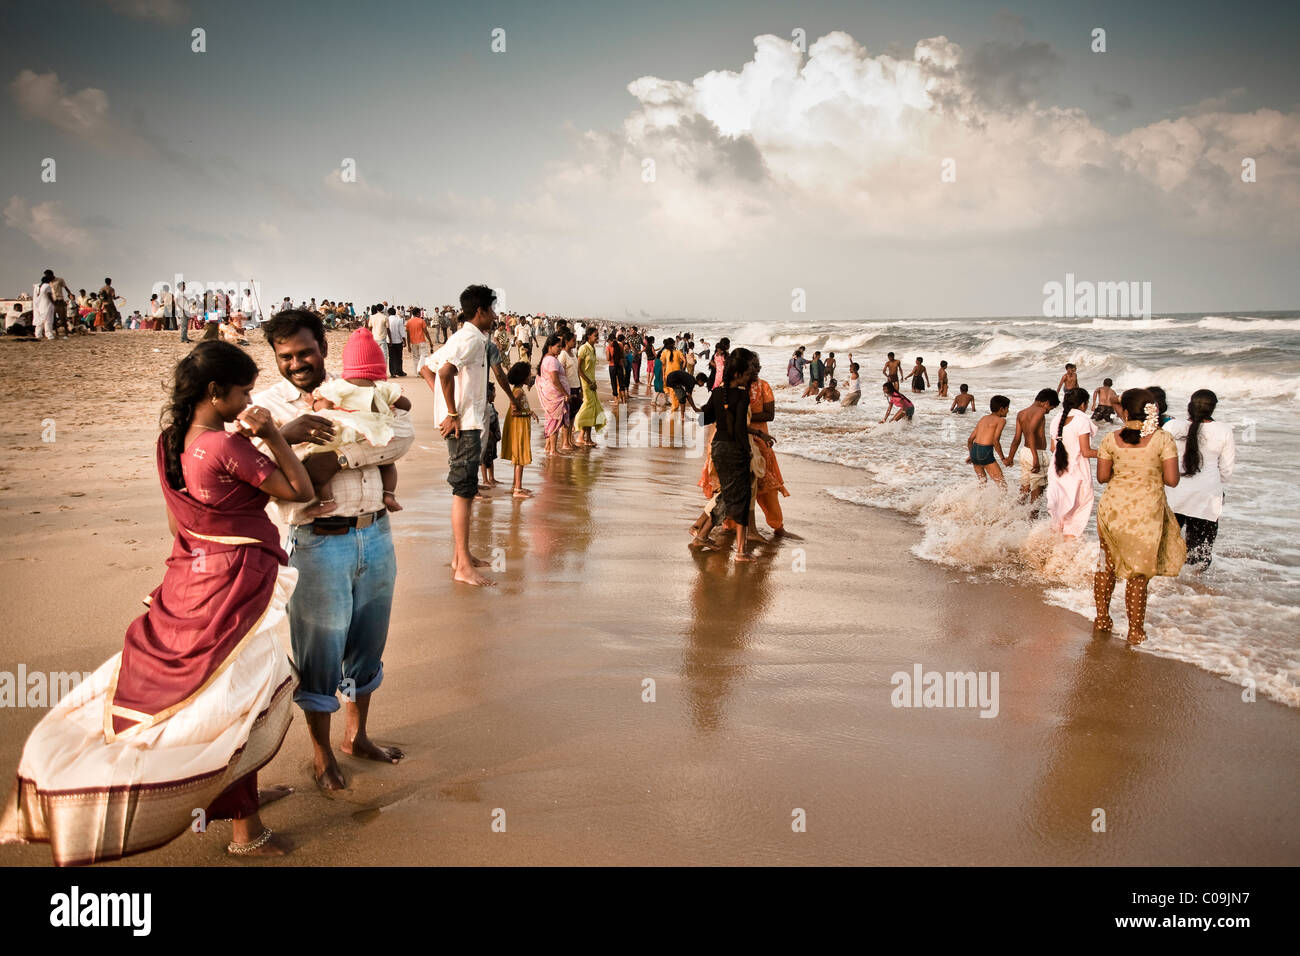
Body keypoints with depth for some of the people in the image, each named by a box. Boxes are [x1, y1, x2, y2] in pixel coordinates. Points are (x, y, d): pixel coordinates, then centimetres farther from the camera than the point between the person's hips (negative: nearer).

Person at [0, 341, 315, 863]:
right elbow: (301, 490, -17)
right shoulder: (229, 448, -22)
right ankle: (248, 833, 16)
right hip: (238, 580, -8)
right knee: (241, 696, 3)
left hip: (189, 576, 8)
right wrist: (272, 434, -16)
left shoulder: (169, 441, 2)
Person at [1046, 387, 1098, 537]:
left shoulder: (1057, 419, 4)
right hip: (1077, 472, -6)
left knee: (1059, 510, 19)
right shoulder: (1082, 420, -13)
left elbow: (1053, 449, 9)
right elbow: (1086, 452, -15)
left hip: (1057, 472, 6)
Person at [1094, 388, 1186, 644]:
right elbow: (1172, 480, -10)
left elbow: (1102, 477, 1)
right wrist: (1151, 473, 10)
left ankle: (1102, 618, 30)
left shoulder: (1111, 439, -4)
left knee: (1107, 565, 19)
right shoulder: (1163, 439, -9)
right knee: (1138, 574, 7)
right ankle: (1135, 630, 16)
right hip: (1146, 511, -2)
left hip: (1112, 508, 2)